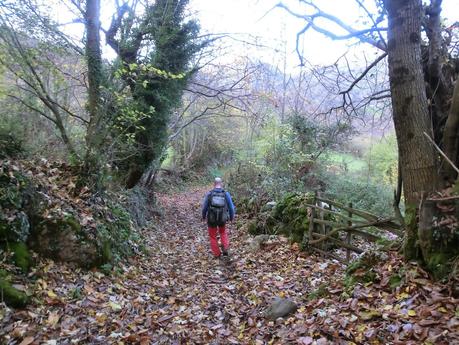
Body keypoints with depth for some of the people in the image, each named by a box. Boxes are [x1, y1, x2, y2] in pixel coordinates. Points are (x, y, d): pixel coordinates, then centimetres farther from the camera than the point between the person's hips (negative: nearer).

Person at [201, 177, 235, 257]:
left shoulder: (209, 193, -10)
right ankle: (225, 249, 15)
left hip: (211, 219, -1)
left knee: (213, 236, 21)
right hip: (222, 219, 1)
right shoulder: (226, 194, -9)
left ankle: (217, 254, 30)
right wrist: (231, 217, 14)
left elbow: (204, 207, -4)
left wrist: (203, 216, 14)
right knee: (223, 232, 31)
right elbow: (231, 207, -4)